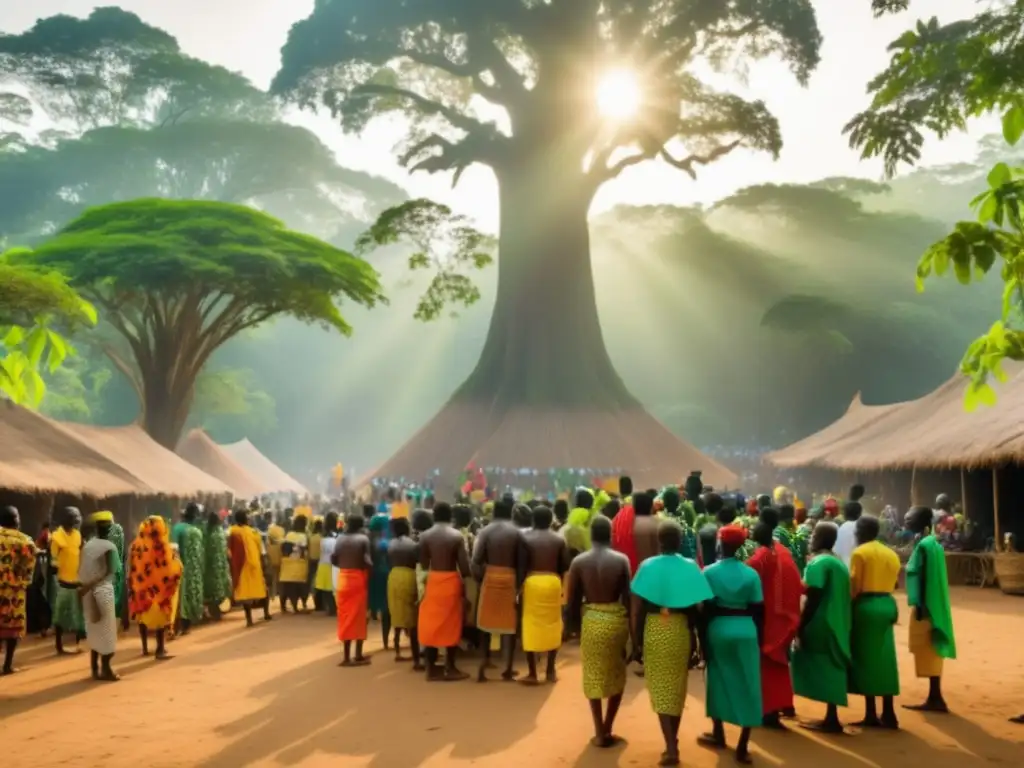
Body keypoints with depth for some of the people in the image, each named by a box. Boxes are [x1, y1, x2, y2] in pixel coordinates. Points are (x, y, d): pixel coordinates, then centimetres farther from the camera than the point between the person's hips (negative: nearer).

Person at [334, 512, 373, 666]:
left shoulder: (340, 539, 3)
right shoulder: (363, 539, -9)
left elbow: (334, 560, -1)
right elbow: (367, 561, -18)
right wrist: (371, 567, 1)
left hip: (343, 578, 4)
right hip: (359, 578, -4)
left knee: (345, 616, 8)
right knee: (359, 616, 5)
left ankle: (347, 656, 10)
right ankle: (358, 655, 8)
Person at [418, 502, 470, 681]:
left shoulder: (425, 536, -3)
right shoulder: (457, 536, -7)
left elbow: (423, 564, -2)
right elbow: (464, 566, -9)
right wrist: (463, 583, 9)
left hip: (432, 581, 2)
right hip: (451, 581, -2)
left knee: (431, 624, 9)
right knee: (451, 625, 8)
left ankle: (432, 669, 12)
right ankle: (450, 668, 13)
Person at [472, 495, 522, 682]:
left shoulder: (486, 531, -2)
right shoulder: (516, 533, -1)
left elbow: (476, 561, -8)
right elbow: (520, 561, -3)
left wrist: (480, 577, 7)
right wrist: (519, 585, 6)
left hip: (490, 577, 0)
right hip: (510, 578, 0)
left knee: (487, 620, 14)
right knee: (509, 622, 7)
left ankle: (485, 661, 11)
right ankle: (508, 669, 10)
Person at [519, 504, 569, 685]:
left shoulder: (525, 538, -2)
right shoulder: (559, 539, 6)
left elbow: (521, 566, -7)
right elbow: (565, 566, 3)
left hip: (532, 582, -3)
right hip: (553, 582, 3)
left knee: (531, 626, 3)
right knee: (552, 625, 14)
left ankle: (532, 673, 5)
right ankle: (550, 671, 20)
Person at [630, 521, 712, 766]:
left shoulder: (648, 566, -8)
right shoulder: (690, 567, -6)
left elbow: (638, 607, -8)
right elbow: (697, 607, -6)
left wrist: (637, 636, 2)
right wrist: (695, 635, 6)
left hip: (655, 629, -2)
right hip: (681, 629, 2)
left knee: (661, 689, 4)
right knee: (678, 688, 16)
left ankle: (671, 747, -6)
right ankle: (673, 742, 28)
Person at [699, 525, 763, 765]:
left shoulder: (709, 572, -5)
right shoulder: (751, 573, -3)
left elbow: (705, 607, -5)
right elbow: (758, 610, -1)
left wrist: (702, 636, 4)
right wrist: (760, 637, 9)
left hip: (718, 628, 0)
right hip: (745, 630, 0)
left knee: (719, 680, 18)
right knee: (747, 684, 5)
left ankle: (718, 734, 32)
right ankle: (743, 746, 3)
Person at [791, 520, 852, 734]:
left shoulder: (818, 563, -14)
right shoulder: (839, 562, 13)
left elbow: (813, 598, -18)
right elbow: (840, 596, 13)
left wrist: (801, 625, -12)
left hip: (821, 624, -9)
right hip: (837, 623, 9)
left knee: (823, 669, -3)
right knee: (830, 669, 12)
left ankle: (831, 719, 0)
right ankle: (831, 717, 16)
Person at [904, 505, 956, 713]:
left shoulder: (924, 545, -17)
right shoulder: (932, 543, 13)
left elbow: (924, 577, -20)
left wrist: (919, 606, -20)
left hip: (925, 605, -10)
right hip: (933, 604, 10)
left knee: (928, 651, -3)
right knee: (931, 651, 12)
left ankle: (935, 699, 1)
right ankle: (935, 698, 16)